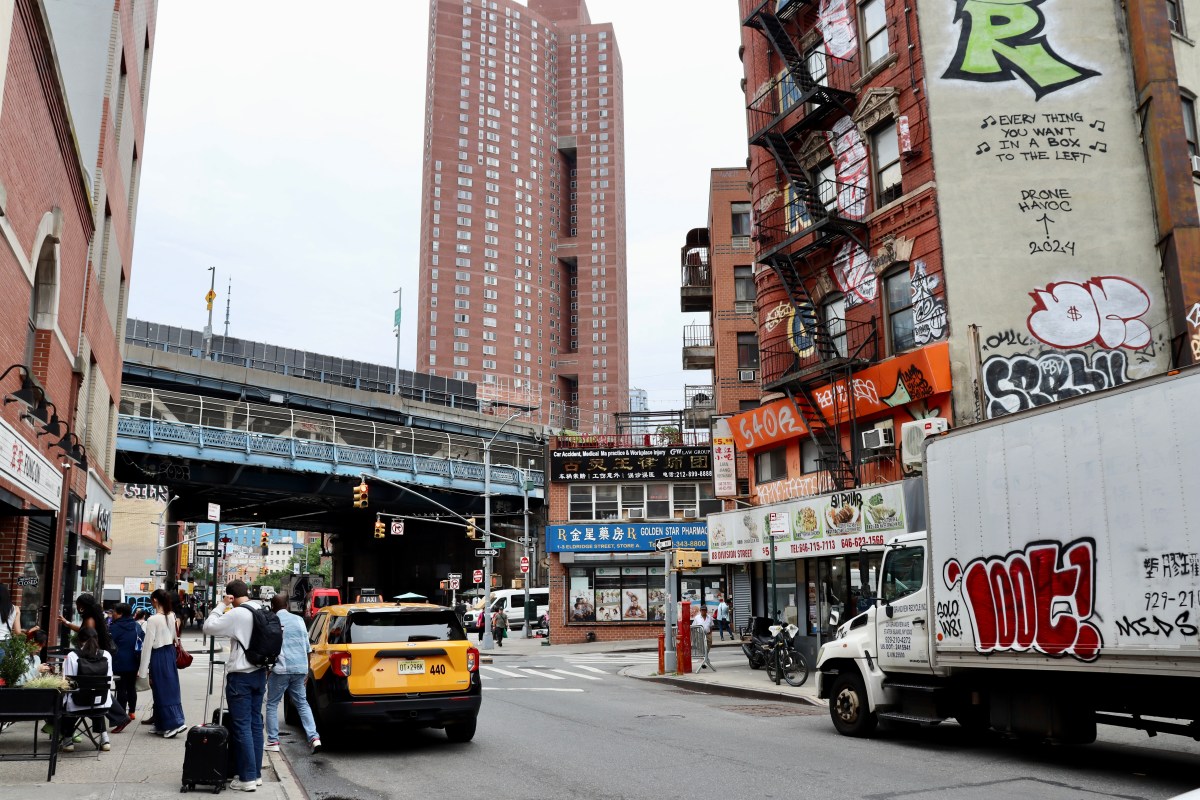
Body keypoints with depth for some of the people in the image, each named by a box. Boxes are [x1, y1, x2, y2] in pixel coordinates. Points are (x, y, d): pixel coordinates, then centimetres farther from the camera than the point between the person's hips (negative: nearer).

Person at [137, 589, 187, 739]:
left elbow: (148, 645, -13)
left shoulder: (153, 620, -16)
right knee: (171, 687, 10)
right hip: (170, 652, 7)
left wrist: (143, 669, -9)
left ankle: (175, 723, -6)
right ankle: (163, 725, 17)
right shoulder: (172, 616, 3)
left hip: (158, 655, -7)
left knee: (161, 690, 0)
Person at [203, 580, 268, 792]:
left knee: (242, 726, -3)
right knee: (255, 723, 13)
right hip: (259, 673, 8)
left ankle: (247, 778, -2)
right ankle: (256, 773, 18)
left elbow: (208, 627, -12)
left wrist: (221, 605, -6)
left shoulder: (237, 614, -17)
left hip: (240, 676, -8)